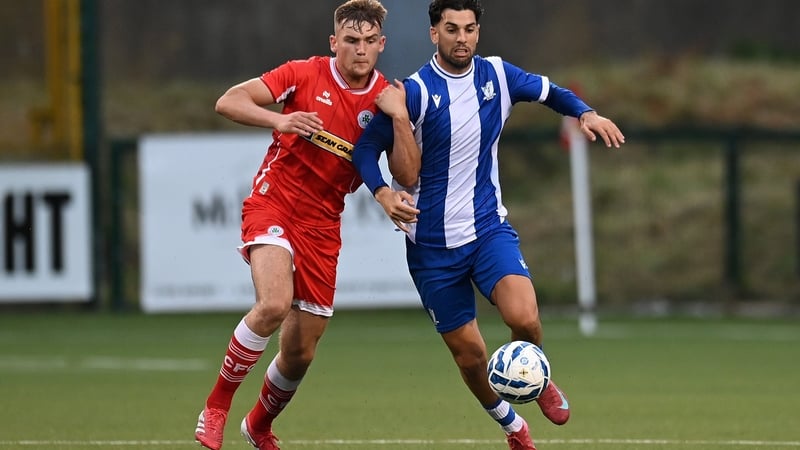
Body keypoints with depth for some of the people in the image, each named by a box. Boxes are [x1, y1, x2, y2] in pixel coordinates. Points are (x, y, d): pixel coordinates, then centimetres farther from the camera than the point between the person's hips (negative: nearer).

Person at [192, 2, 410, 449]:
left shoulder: (387, 99, 0)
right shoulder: (305, 75, -7)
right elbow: (228, 102, -9)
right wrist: (279, 119, -27)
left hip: (323, 224, 4)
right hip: (273, 205, -4)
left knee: (300, 353, 7)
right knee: (274, 304, -31)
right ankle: (217, 405, -14)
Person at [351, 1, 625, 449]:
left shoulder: (497, 75, -2)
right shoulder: (416, 91, -14)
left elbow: (549, 91, 15)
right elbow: (366, 148, -11)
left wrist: (586, 113, -4)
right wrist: (384, 193, -28)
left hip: (488, 226, 2)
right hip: (432, 242, -2)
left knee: (524, 317, -24)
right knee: (469, 353, 4)